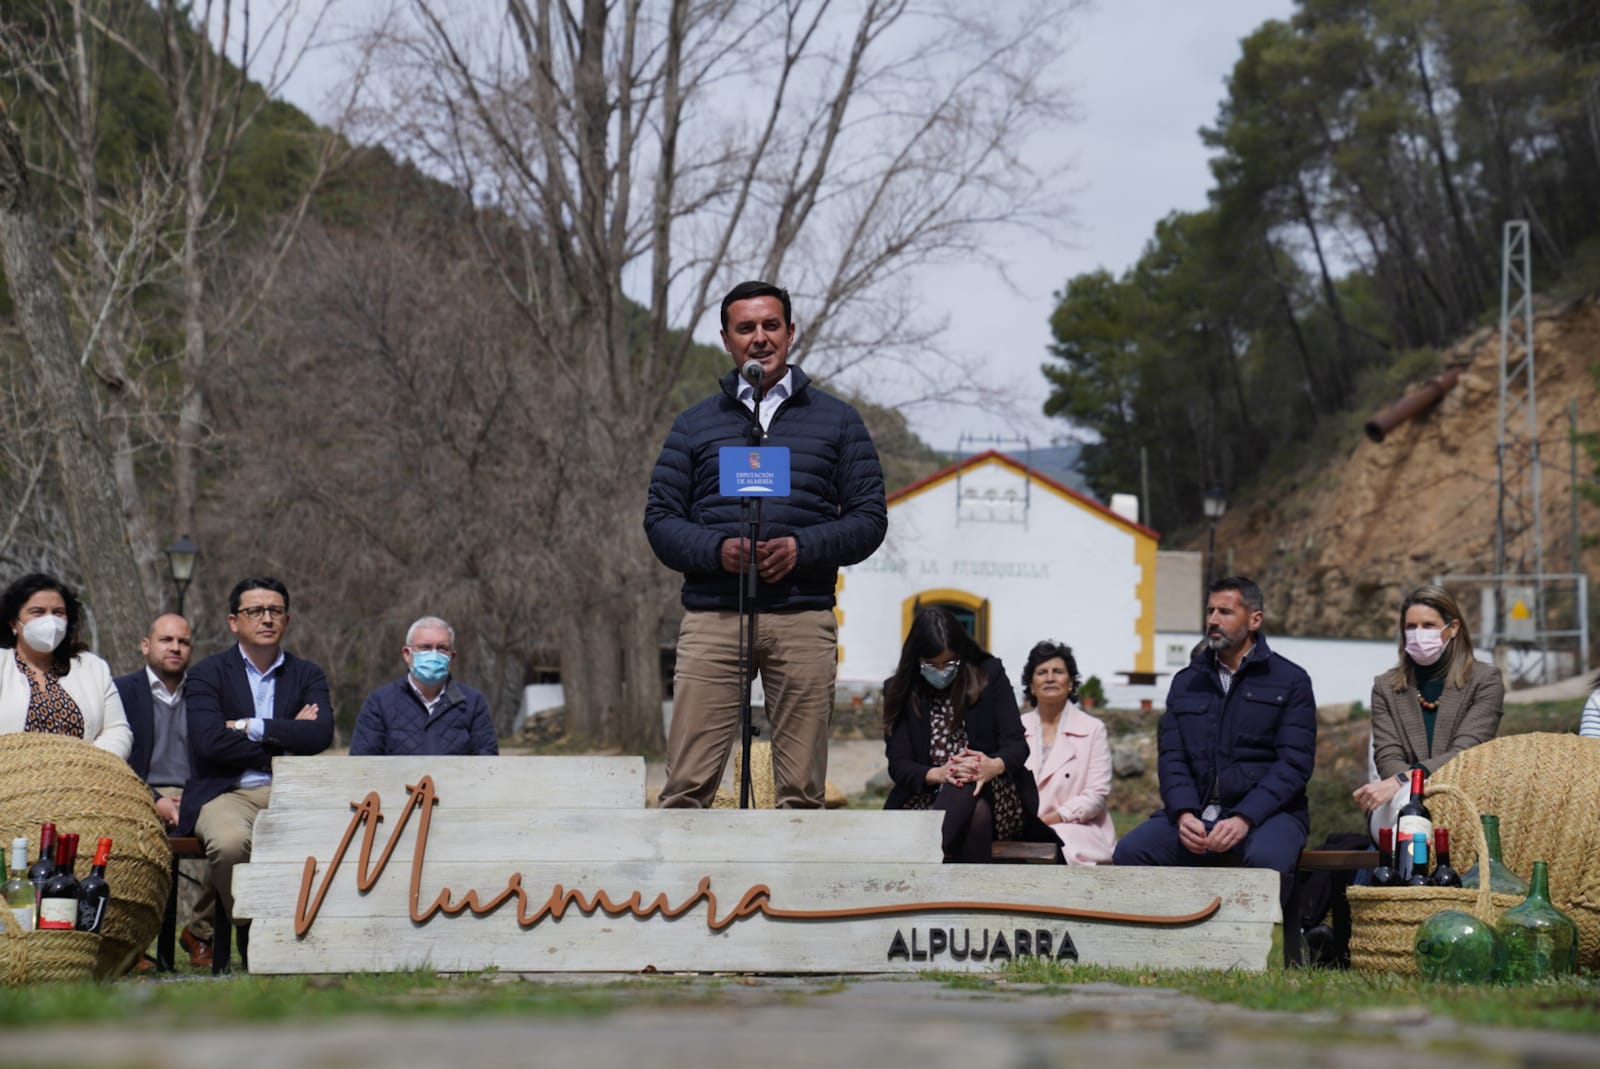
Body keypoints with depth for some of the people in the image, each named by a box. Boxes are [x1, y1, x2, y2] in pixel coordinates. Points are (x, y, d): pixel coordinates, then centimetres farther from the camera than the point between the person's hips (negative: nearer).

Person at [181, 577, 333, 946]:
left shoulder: (307, 675, 16)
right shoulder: (207, 674, 8)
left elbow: (321, 734, -3)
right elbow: (209, 742, -9)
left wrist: (253, 728, -5)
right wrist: (286, 739, -6)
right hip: (227, 793, -2)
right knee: (230, 842, -37)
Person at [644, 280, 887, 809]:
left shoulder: (837, 420, 13)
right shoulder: (695, 424, 14)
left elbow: (869, 517, 8)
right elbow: (660, 517, 9)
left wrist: (802, 548, -10)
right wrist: (717, 550, -11)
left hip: (804, 621, 0)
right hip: (713, 617, 0)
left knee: (802, 790, 0)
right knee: (687, 784, -8)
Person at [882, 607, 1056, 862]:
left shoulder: (989, 674, 5)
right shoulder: (899, 690, 7)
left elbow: (1017, 744, -1)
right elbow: (898, 764, 0)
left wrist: (994, 766, -27)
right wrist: (937, 774, -24)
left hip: (995, 800, 0)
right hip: (927, 799, 0)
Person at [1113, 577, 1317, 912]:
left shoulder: (1290, 681, 5)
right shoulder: (1187, 683, 18)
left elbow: (1294, 763, -5)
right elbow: (1171, 757, 9)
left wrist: (1244, 819, -19)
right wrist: (1184, 814, -13)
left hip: (1266, 811, -3)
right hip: (1197, 811, 4)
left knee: (1267, 859, -38)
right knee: (1129, 850, -23)